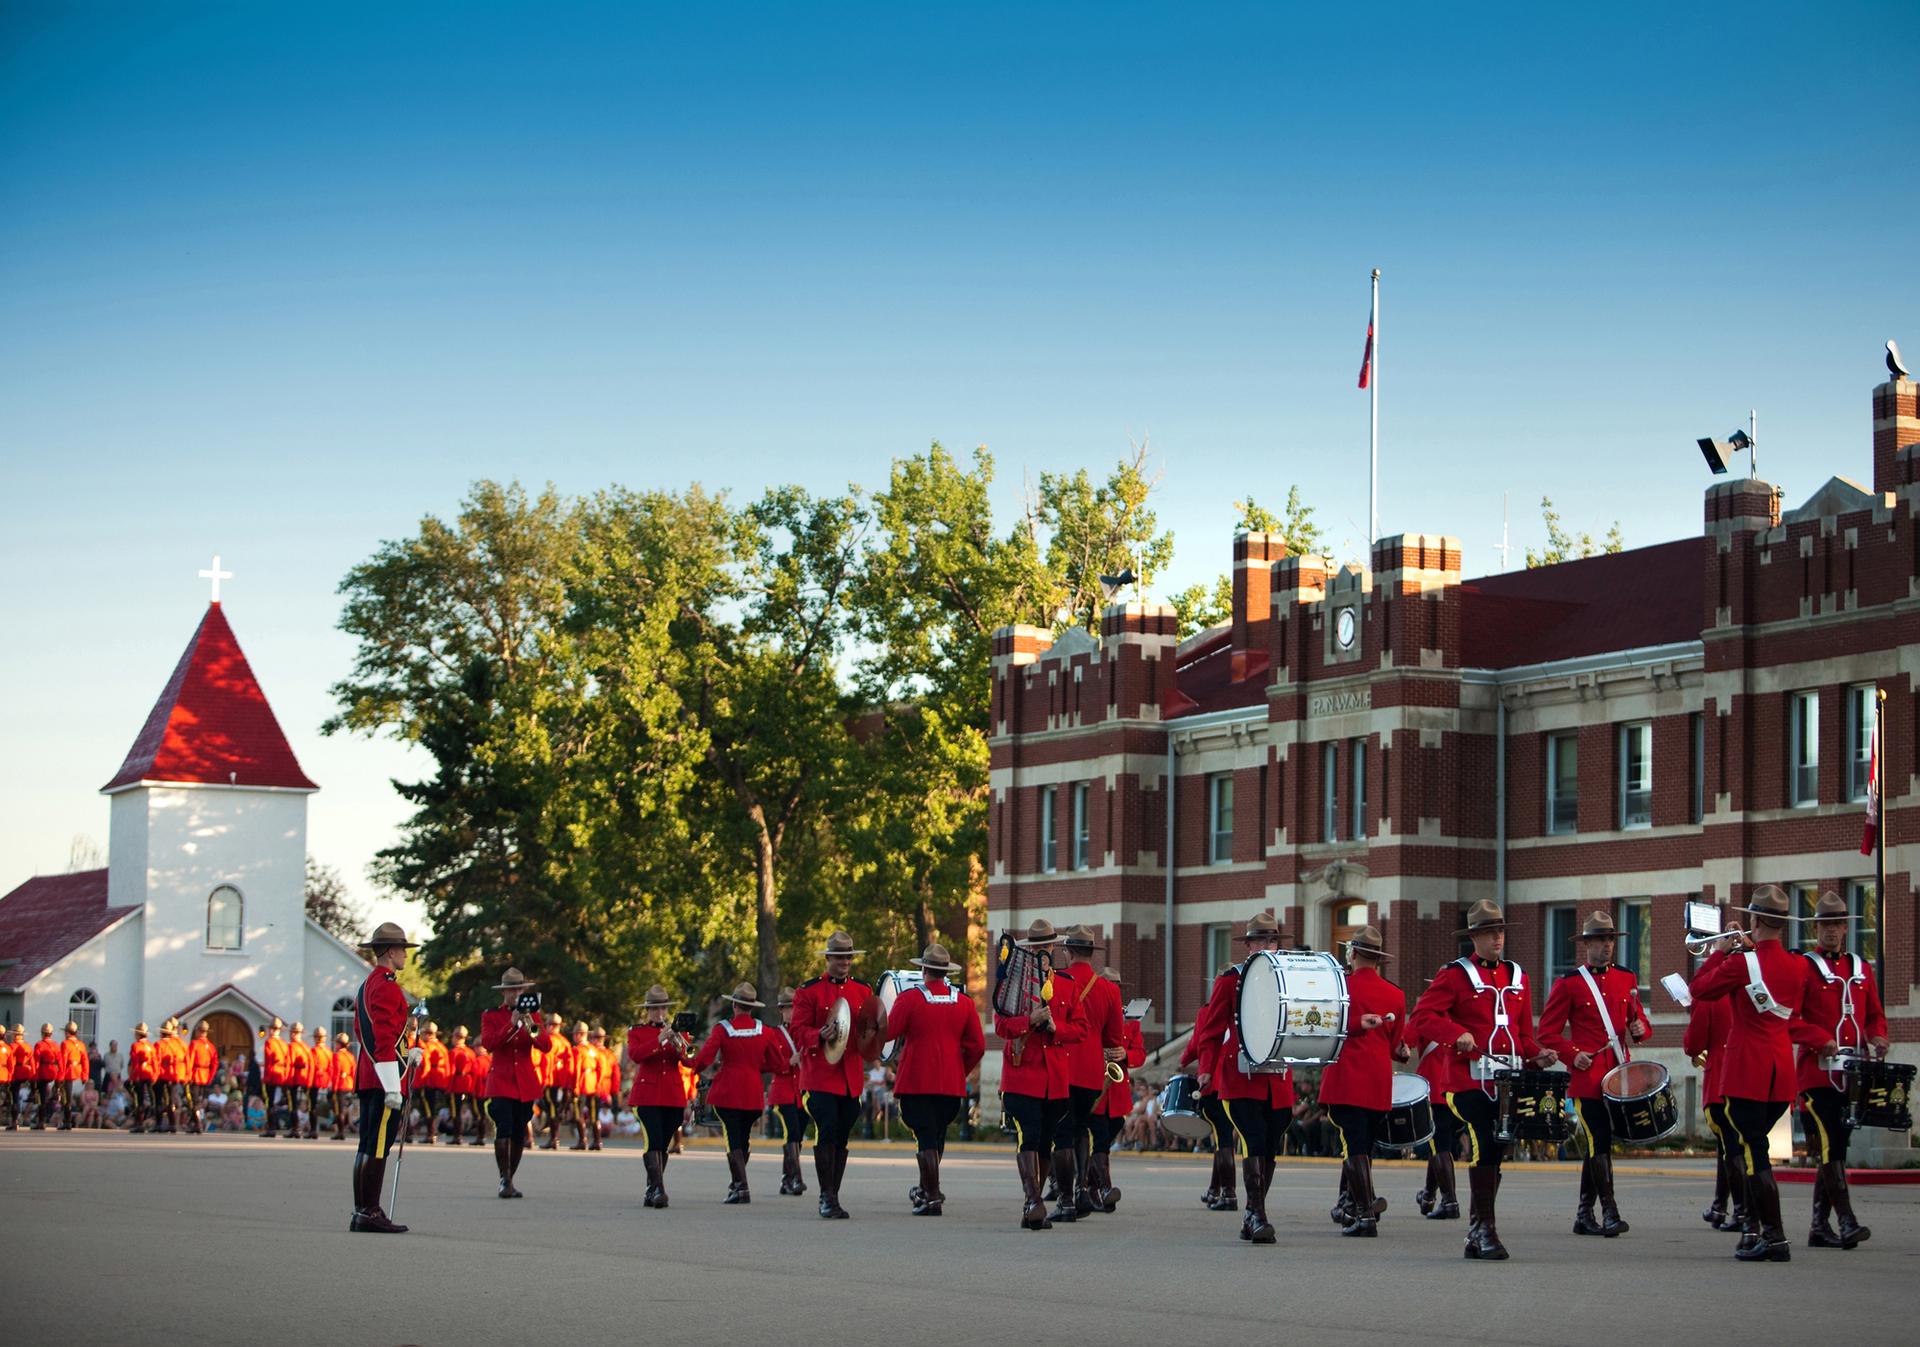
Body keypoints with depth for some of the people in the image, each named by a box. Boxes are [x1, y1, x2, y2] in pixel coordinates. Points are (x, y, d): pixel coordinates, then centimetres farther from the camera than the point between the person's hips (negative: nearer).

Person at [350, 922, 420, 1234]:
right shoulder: (387, 985, -13)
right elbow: (385, 1040, -19)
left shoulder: (367, 985, 18)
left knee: (367, 1145, 10)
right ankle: (370, 1212, -10)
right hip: (384, 1079, -10)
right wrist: (393, 1088, -21)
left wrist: (405, 1053, 21)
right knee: (378, 1145, -9)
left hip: (366, 1077, 10)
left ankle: (361, 1212, 12)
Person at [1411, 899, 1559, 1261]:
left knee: (1496, 1153, 7)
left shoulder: (1516, 976, 17)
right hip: (1470, 1079, -6)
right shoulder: (1455, 974, -1)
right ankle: (1485, 1229, -11)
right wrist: (1457, 1034, -23)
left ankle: (1476, 1238, 15)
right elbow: (1423, 1016, -9)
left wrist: (1537, 1055, 1)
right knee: (1483, 1147, -17)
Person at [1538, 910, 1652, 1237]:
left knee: (1597, 1144, 11)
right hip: (1587, 1077, -5)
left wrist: (1640, 1029, -3)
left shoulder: (1626, 979, 13)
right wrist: (1572, 1054, -14)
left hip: (1618, 1075, 5)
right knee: (1600, 1143, -11)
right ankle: (1609, 1213, -12)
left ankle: (1584, 1216, 18)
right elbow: (1546, 1032, -1)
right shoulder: (1568, 984, -2)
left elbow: (1639, 1021, 20)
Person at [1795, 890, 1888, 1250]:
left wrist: (1878, 1037, -1)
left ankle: (1820, 1227, 15)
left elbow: (1875, 1014, 21)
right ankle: (1846, 1222, -18)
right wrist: (1821, 1041, -20)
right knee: (1829, 1149, -13)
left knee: (1834, 1150, 9)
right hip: (1818, 1072, -6)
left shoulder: (1861, 968, 16)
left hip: (1853, 1074, 6)